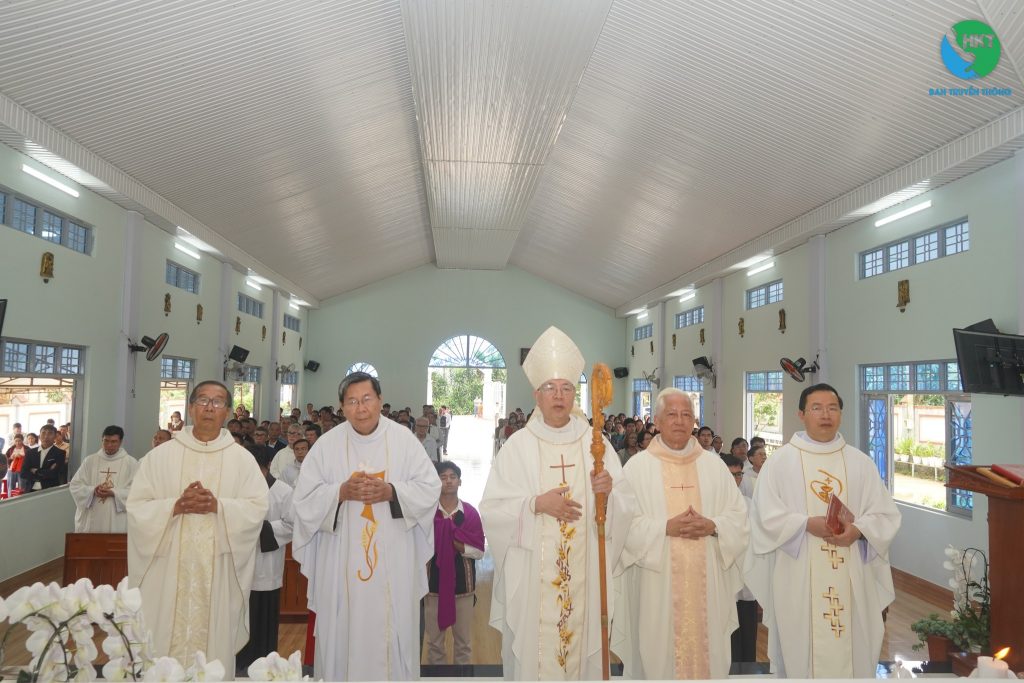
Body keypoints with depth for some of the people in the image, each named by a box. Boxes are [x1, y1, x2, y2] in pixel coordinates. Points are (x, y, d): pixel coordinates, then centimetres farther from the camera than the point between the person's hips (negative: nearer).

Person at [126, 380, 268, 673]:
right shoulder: (159, 455, 4)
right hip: (168, 571, 1)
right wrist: (175, 506, -17)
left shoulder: (243, 459, 2)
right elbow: (136, 507, -1)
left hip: (218, 574, 0)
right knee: (162, 645, 7)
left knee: (215, 644, 6)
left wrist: (218, 506, -19)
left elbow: (257, 508, -4)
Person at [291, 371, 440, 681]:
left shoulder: (404, 439, -1)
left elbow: (430, 488, -3)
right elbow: (304, 498, -2)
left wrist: (390, 491, -17)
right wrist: (342, 492, -17)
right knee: (342, 633, 9)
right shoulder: (326, 444, -1)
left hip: (393, 561, 0)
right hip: (342, 561, 0)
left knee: (393, 633, 8)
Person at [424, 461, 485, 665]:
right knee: (434, 641, 12)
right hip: (434, 583, -1)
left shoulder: (470, 512, -1)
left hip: (463, 584, 1)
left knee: (464, 642, 12)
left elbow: (479, 551, -4)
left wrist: (457, 545, -17)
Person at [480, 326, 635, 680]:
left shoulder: (596, 443, 2)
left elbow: (625, 507, 0)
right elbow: (491, 510, -6)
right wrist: (536, 503, -18)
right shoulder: (517, 446, -3)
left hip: (585, 577, 2)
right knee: (532, 654, 6)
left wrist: (608, 492, -20)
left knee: (583, 651, 10)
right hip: (531, 578, -1)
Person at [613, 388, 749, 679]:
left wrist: (712, 526, -13)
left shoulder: (714, 465, 8)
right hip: (657, 584, -2)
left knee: (708, 649, 11)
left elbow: (739, 516, 6)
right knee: (659, 652, 5)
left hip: (707, 582, 3)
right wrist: (665, 527, -18)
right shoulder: (637, 466, -2)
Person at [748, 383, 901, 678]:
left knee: (853, 650, 8)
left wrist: (858, 529, -14)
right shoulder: (779, 461, -1)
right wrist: (807, 524, -19)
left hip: (852, 579, 3)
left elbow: (886, 514, 5)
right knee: (801, 651, 2)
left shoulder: (861, 463, 9)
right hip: (799, 580, -2)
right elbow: (767, 516, -5)